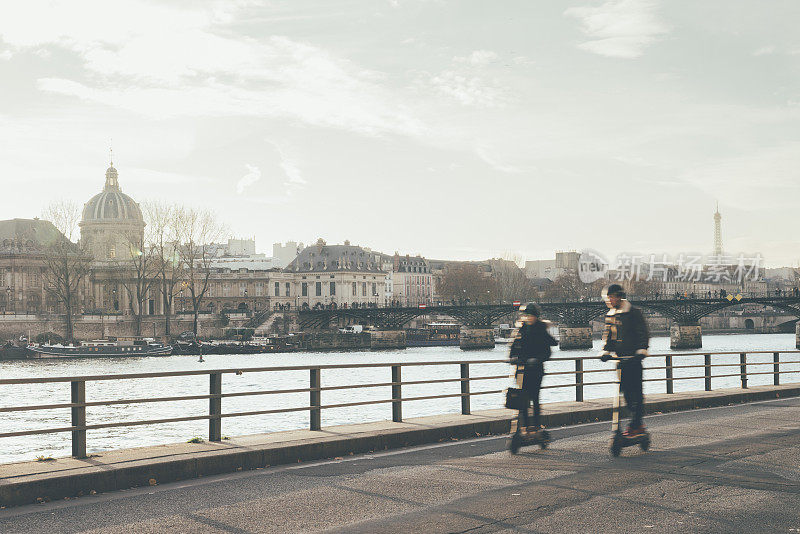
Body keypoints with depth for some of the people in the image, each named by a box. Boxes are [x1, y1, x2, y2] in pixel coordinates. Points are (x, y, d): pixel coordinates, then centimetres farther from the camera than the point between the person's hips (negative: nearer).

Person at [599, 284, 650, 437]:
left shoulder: (633, 312, -6)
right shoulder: (610, 315, 14)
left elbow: (643, 333, -8)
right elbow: (608, 335, 20)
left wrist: (642, 350, -19)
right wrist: (606, 351, 6)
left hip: (633, 357, -7)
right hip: (621, 358, 7)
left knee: (636, 391, -8)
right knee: (626, 392, 6)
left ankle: (636, 425, -8)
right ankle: (637, 423, 14)